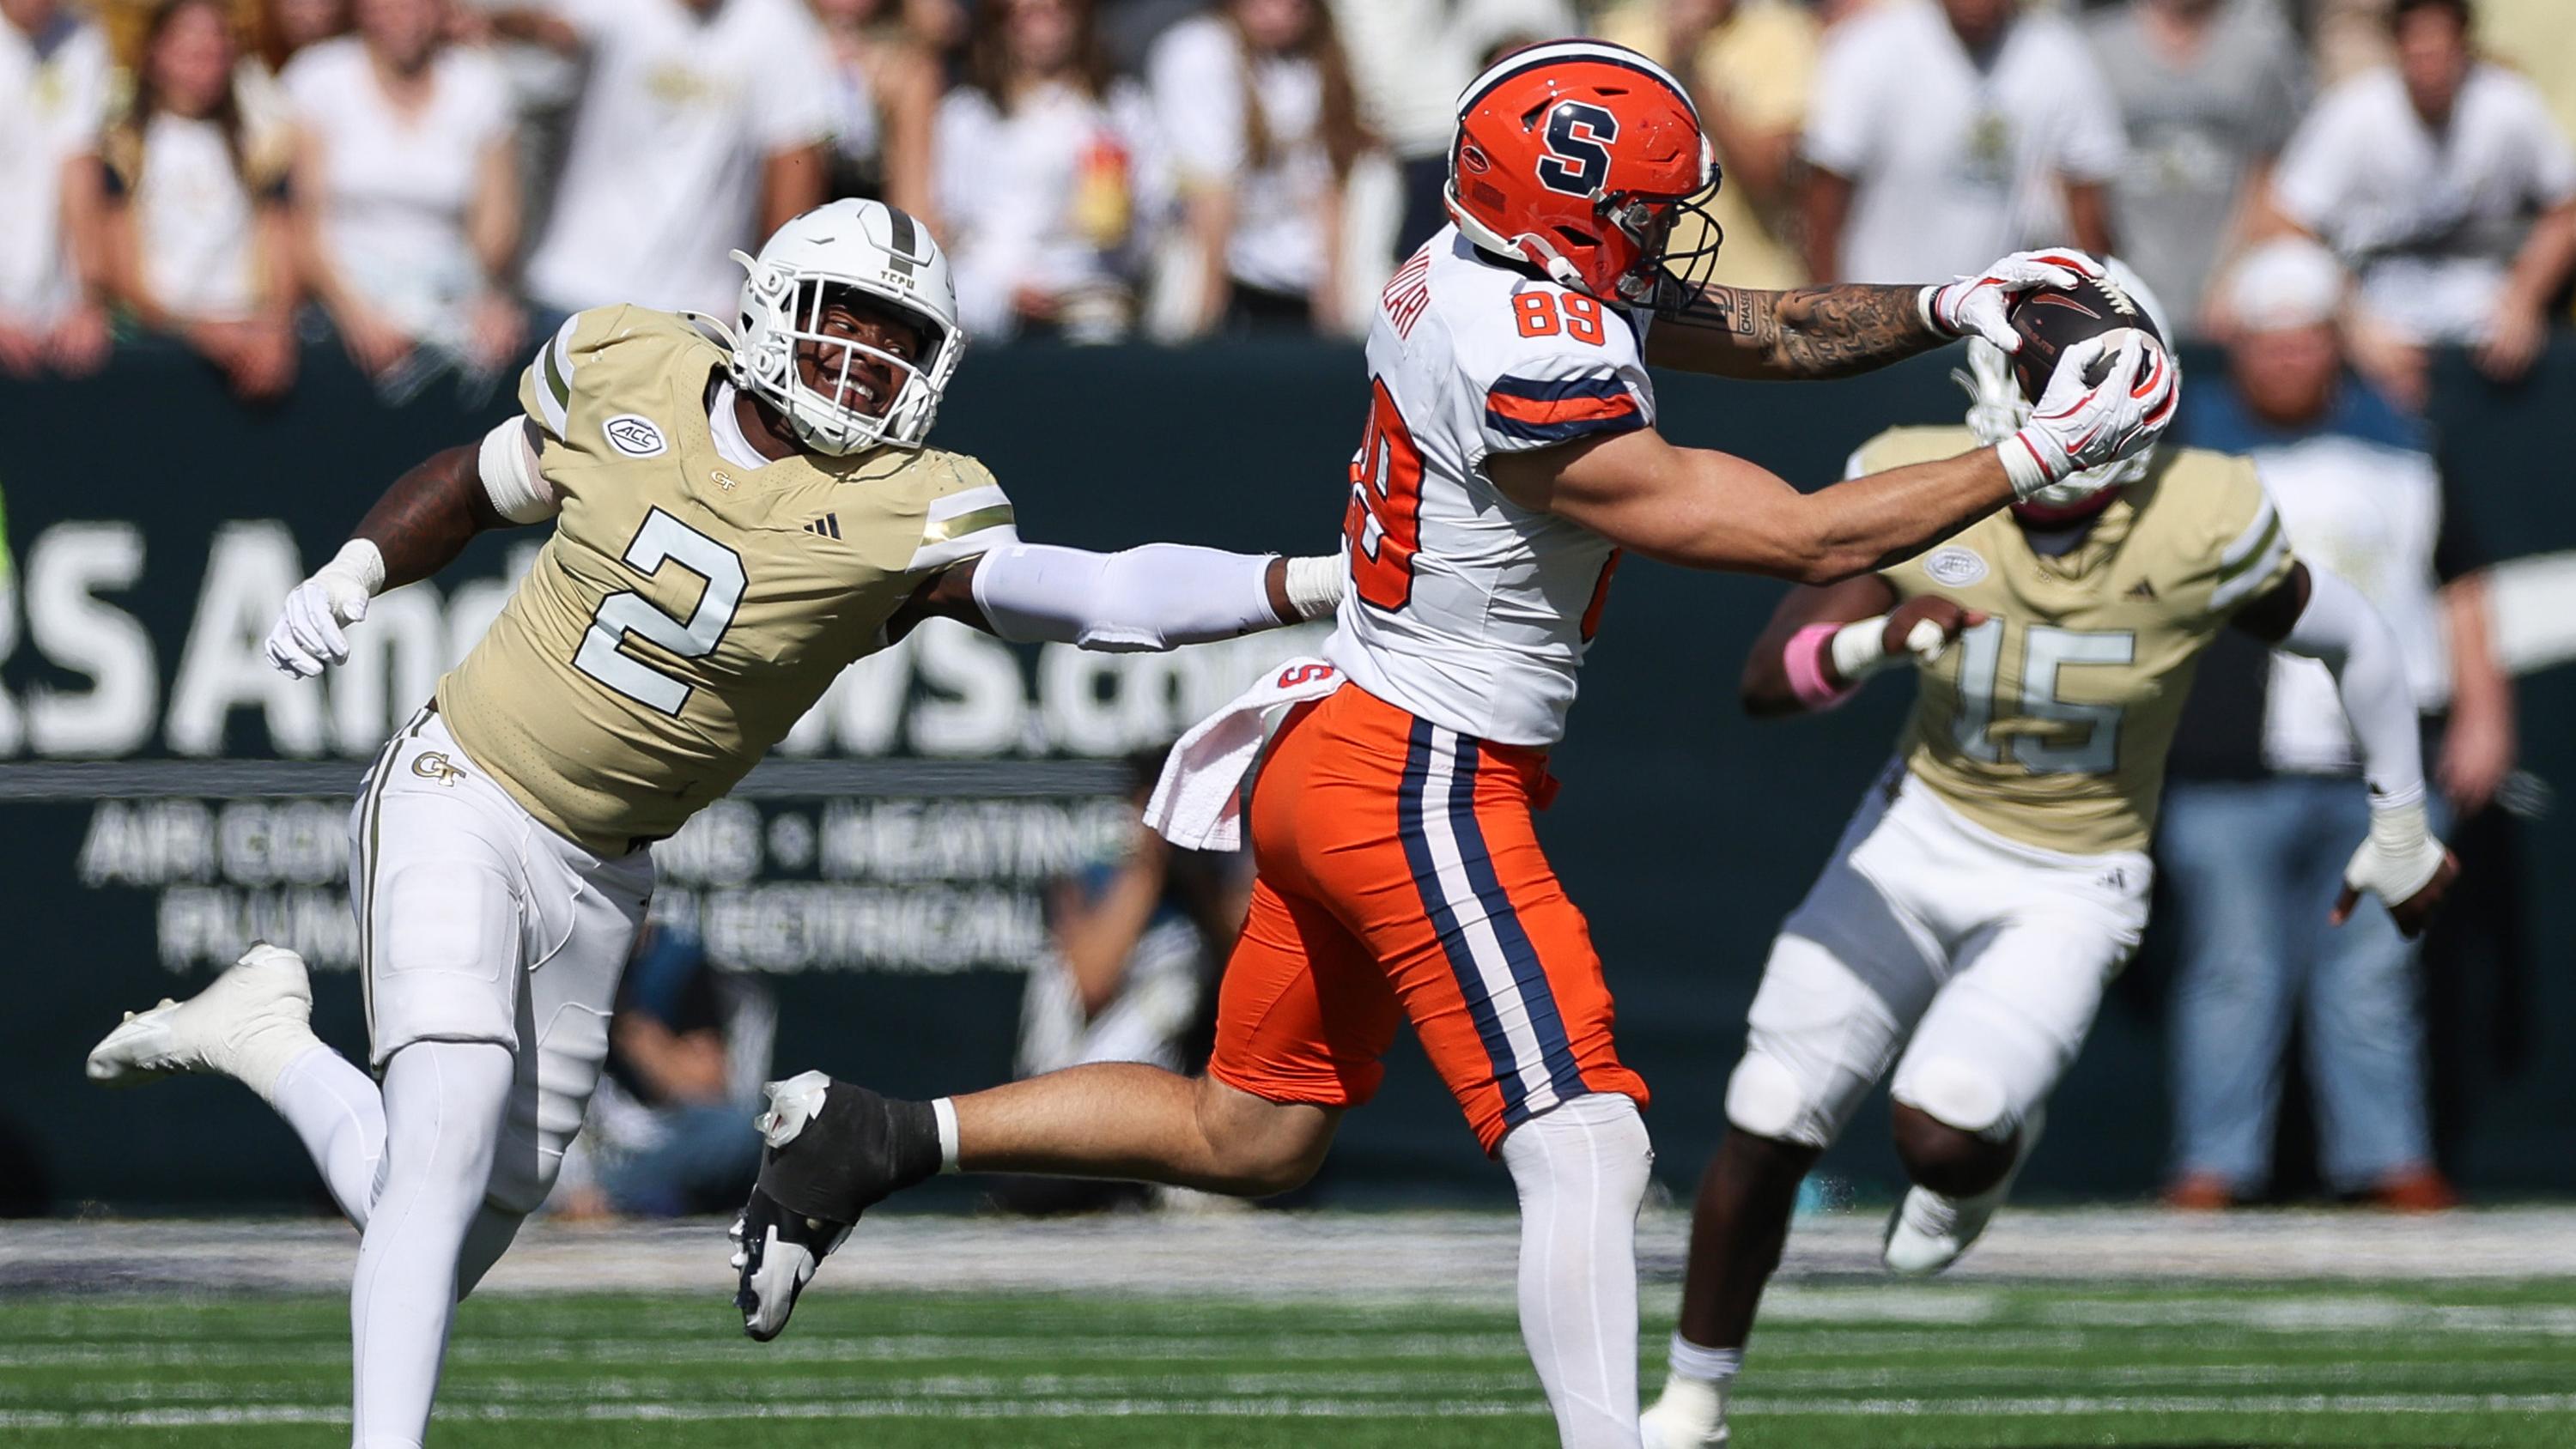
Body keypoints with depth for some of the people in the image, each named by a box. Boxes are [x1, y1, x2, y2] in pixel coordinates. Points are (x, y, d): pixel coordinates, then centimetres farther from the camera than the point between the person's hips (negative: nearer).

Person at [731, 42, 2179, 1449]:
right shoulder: (1534, 382, -25)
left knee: (1250, 1139, 22)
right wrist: (2033, 460, -16)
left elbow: (1761, 331, 15)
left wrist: (1940, 309, 1)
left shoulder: (1478, 267, 3)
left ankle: (876, 1138, 25)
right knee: (1587, 1152, -14)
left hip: (1330, 751, 10)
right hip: (1424, 790, -10)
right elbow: (1806, 538, -21)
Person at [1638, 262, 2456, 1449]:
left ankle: (1986, 1152, 17)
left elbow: (2355, 644, -7)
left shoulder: (2194, 527, -23)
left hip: (2066, 893, -3)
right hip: (1919, 842, 3)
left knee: (1941, 1137, -24)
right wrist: (1872, 641, -36)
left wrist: (2401, 836, 6)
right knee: (1767, 1129, 2)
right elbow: (1766, 681, -14)